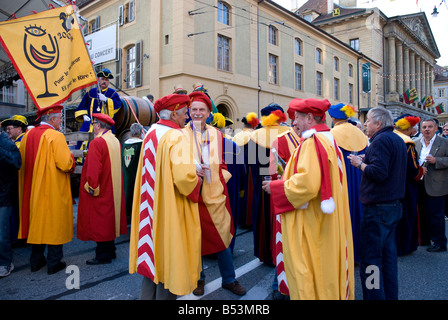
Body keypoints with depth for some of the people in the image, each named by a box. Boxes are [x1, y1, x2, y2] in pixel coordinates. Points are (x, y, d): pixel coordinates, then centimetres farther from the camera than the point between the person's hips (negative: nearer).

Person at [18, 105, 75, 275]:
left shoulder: (27, 135, 6)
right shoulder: (55, 136, -15)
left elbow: (22, 163, 13)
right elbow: (65, 164, -21)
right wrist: (71, 158, -1)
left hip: (33, 189, 7)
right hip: (54, 190, -7)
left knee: (37, 223, 16)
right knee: (55, 223, 4)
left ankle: (36, 261, 27)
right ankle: (54, 263, 12)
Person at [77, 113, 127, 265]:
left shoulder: (97, 143, -17)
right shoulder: (116, 141, 8)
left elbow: (93, 169, -23)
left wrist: (91, 187, -14)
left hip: (99, 191, -8)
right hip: (113, 189, 8)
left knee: (99, 223, 2)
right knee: (109, 220, 16)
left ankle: (103, 255, 10)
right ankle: (110, 251, 26)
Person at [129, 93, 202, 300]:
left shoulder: (151, 134, 6)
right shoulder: (176, 137, -18)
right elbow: (184, 177, -30)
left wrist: (192, 170, 9)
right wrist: (196, 180, -8)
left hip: (152, 206, 8)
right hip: (171, 209, -8)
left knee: (153, 254, 19)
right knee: (168, 253, 7)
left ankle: (147, 295, 32)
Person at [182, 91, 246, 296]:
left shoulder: (216, 135, 9)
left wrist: (222, 178, 1)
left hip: (215, 194, 3)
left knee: (222, 237, 8)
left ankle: (229, 279, 26)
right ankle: (198, 278, 30)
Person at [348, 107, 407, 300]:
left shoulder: (380, 140, -14)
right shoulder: (398, 140, 16)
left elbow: (379, 172, -25)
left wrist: (360, 164, -10)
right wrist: (365, 162, 14)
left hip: (377, 207, -10)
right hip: (395, 205, 10)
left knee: (370, 259, -4)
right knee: (388, 255, 18)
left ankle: (375, 296, 2)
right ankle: (390, 295, 28)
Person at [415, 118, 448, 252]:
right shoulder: (417, 143, 11)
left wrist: (436, 160, -21)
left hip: (435, 186, -5)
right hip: (421, 185, 5)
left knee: (436, 215, -1)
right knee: (423, 214, 15)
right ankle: (424, 239, 28)